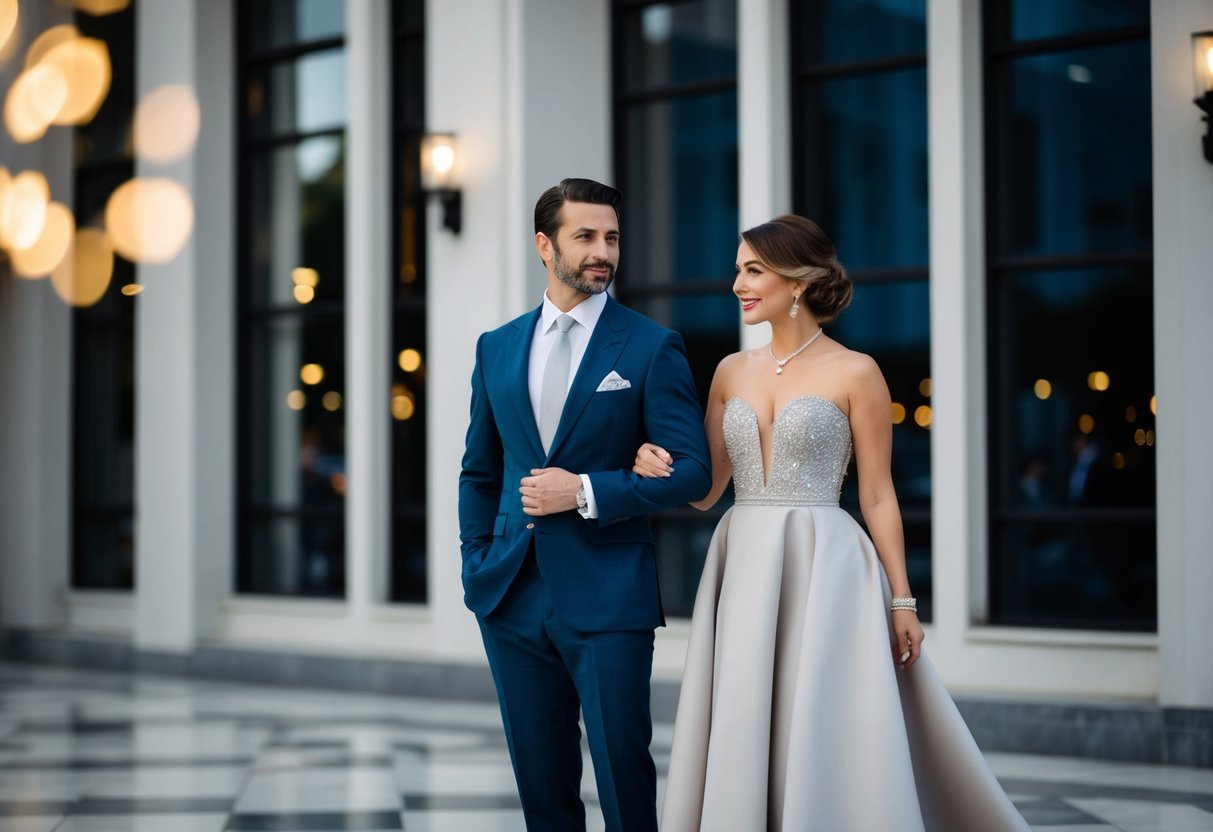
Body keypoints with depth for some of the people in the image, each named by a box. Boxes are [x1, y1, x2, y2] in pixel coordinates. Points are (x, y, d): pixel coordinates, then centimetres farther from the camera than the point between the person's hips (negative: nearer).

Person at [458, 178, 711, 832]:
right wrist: (476, 567, 8)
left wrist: (586, 491, -16)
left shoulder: (652, 347, -2)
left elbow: (691, 471, -7)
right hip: (514, 598, 4)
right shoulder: (497, 348, 11)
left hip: (607, 598, -4)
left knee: (623, 773, -3)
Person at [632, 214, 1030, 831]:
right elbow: (706, 489, 11)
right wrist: (658, 467, -10)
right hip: (744, 573, 5)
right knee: (743, 741, 5)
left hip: (823, 572, -5)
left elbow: (878, 496, -2)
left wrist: (902, 601, -4)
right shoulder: (732, 372, 11)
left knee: (823, 739, -5)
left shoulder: (854, 373, -3)